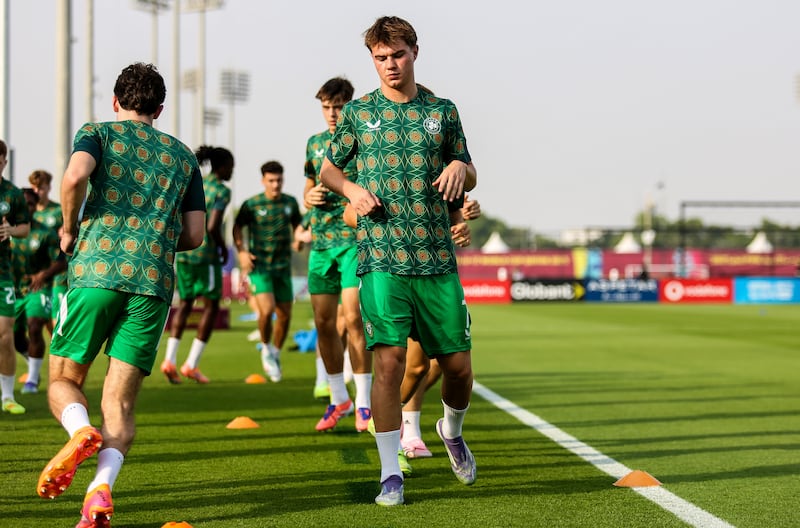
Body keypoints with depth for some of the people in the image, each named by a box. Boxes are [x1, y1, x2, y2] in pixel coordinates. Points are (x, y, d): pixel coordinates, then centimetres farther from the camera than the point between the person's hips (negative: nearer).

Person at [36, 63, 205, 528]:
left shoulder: (98, 133, 11)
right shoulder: (182, 155, 22)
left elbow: (76, 176, -12)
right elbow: (195, 235, 17)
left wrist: (70, 228, 4)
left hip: (98, 268, -2)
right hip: (155, 281, 2)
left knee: (64, 379, 11)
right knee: (120, 400, 3)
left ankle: (81, 431, -22)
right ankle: (101, 488, -21)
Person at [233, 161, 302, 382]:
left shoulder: (290, 202, 6)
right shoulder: (251, 204, -5)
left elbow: (297, 225, 21)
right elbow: (237, 227, 7)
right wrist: (241, 251, -6)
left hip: (283, 266, 4)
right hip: (259, 265, -4)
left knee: (285, 315, 6)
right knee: (267, 309, -21)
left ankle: (276, 354, 29)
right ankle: (266, 348, 6)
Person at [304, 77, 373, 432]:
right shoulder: (314, 144, 15)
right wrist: (309, 198, 3)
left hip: (355, 240, -5)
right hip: (321, 243, 5)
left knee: (353, 318, -12)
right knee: (324, 322, 5)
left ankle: (364, 402, -3)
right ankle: (339, 398, 19)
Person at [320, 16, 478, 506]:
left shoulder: (442, 111, 10)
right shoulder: (358, 111, 8)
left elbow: (471, 176, 18)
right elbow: (328, 170, 18)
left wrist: (460, 167, -6)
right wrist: (352, 189, -4)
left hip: (437, 258, 2)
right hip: (382, 258, -2)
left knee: (458, 364, 4)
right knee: (390, 359, -12)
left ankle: (452, 431, 36)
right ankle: (391, 474, -2)